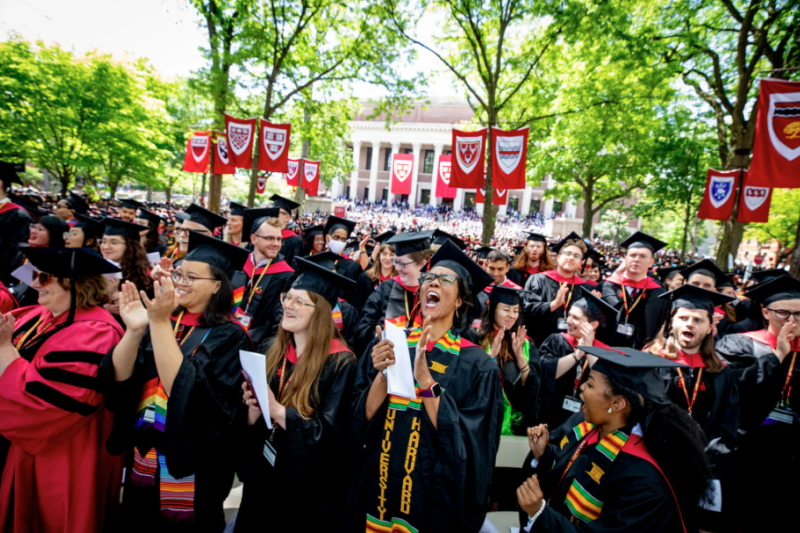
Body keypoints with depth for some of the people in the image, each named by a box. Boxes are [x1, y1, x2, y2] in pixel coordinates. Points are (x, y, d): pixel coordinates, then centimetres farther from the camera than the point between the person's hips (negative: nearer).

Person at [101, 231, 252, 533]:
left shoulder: (227, 336, -15)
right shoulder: (165, 321, 1)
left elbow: (183, 389, -28)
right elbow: (118, 378, -9)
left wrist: (160, 323, -33)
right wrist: (134, 330, -26)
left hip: (189, 467, -5)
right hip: (144, 457, 5)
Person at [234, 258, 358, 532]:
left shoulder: (340, 363, -18)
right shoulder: (273, 351, 0)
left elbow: (329, 434, -22)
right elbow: (252, 425, 4)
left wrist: (277, 410, -30)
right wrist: (254, 408, -18)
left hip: (308, 485, -5)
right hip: (262, 474, 6)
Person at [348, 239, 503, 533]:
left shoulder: (476, 364, -10)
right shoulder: (387, 343, -2)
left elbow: (463, 443, -17)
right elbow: (361, 421, -5)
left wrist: (425, 380, -27)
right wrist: (382, 375, -23)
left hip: (433, 497, -2)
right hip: (375, 488, 3)